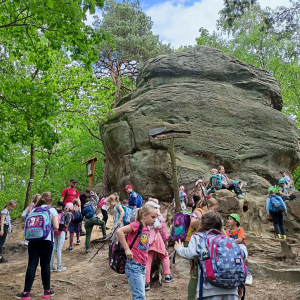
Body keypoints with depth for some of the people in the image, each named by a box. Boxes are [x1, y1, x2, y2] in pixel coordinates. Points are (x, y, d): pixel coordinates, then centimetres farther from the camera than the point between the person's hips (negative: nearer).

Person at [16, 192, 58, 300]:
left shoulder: (34, 210, 11)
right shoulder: (52, 210, -2)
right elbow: (56, 227, -8)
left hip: (33, 240, 3)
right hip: (46, 241, -3)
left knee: (32, 265, 4)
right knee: (45, 265, 6)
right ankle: (47, 291, 16)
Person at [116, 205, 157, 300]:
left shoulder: (146, 229, 13)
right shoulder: (137, 224, -11)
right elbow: (119, 231, -23)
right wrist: (127, 249, -21)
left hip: (142, 266, 9)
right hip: (134, 265, -8)